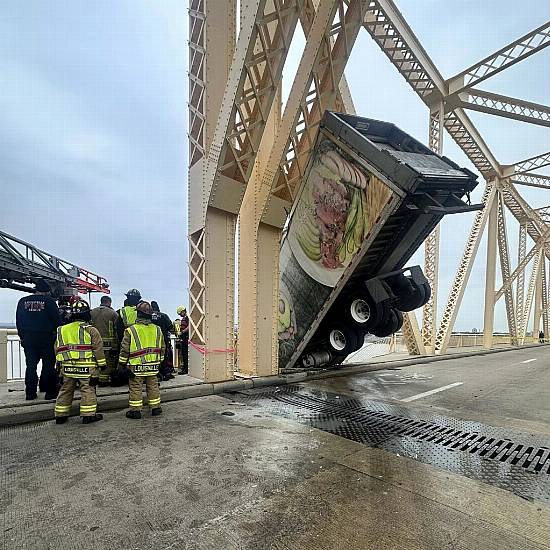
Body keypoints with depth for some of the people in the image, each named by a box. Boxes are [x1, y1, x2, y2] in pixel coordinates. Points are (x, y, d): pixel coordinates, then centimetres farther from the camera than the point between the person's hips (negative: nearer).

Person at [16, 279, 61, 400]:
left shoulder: (23, 301, 7)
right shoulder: (49, 301, -7)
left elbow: (18, 321, 12)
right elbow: (57, 320, -7)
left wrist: (22, 336, 19)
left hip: (28, 338, 4)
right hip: (45, 337, -4)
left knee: (31, 365, 11)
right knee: (48, 365, 3)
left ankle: (30, 393, 14)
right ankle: (50, 392, 6)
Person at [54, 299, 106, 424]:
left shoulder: (62, 330, 9)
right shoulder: (91, 330, -8)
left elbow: (58, 349, 14)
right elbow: (98, 348, -7)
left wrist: (60, 364, 24)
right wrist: (102, 363, 2)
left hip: (68, 366, 5)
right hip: (86, 367, -5)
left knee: (66, 390, 16)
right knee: (88, 390, 2)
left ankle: (60, 415, 24)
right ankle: (88, 415, 5)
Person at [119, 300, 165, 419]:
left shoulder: (131, 330, -11)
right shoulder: (157, 329, 3)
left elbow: (124, 349, -7)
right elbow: (162, 348, 10)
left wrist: (123, 363, 4)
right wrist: (159, 361, 21)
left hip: (136, 366, -4)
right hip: (153, 365, 4)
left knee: (135, 388, 8)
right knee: (153, 386, 14)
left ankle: (135, 410, 15)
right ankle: (155, 408, 22)